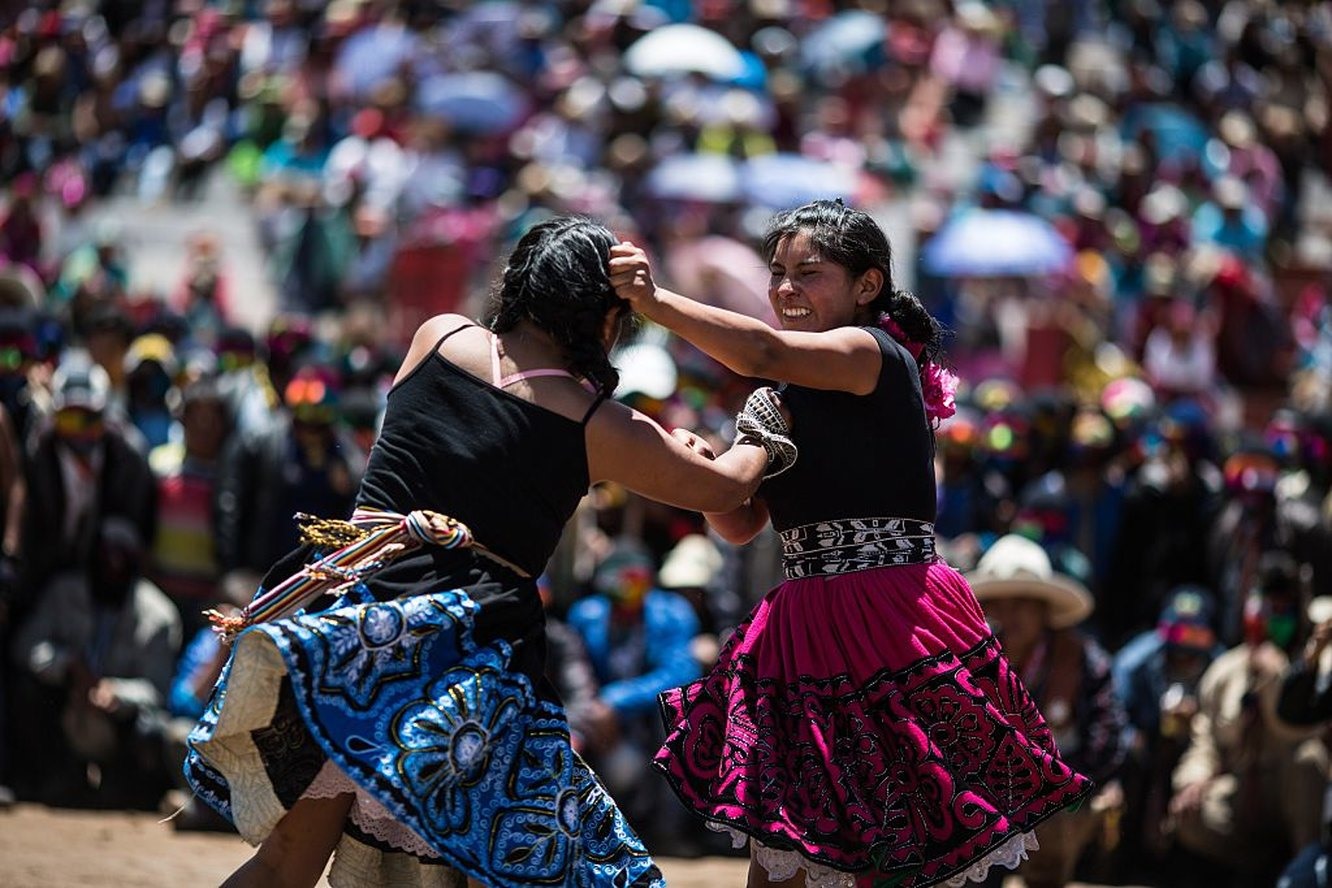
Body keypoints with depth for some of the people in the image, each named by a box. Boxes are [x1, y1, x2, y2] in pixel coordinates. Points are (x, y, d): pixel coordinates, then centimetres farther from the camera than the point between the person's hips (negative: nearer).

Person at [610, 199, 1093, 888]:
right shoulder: (785, 399, 17)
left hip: (893, 622, -8)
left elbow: (768, 351, -27)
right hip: (804, 634, 8)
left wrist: (653, 301, -36)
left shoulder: (878, 356, -8)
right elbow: (741, 522, 18)